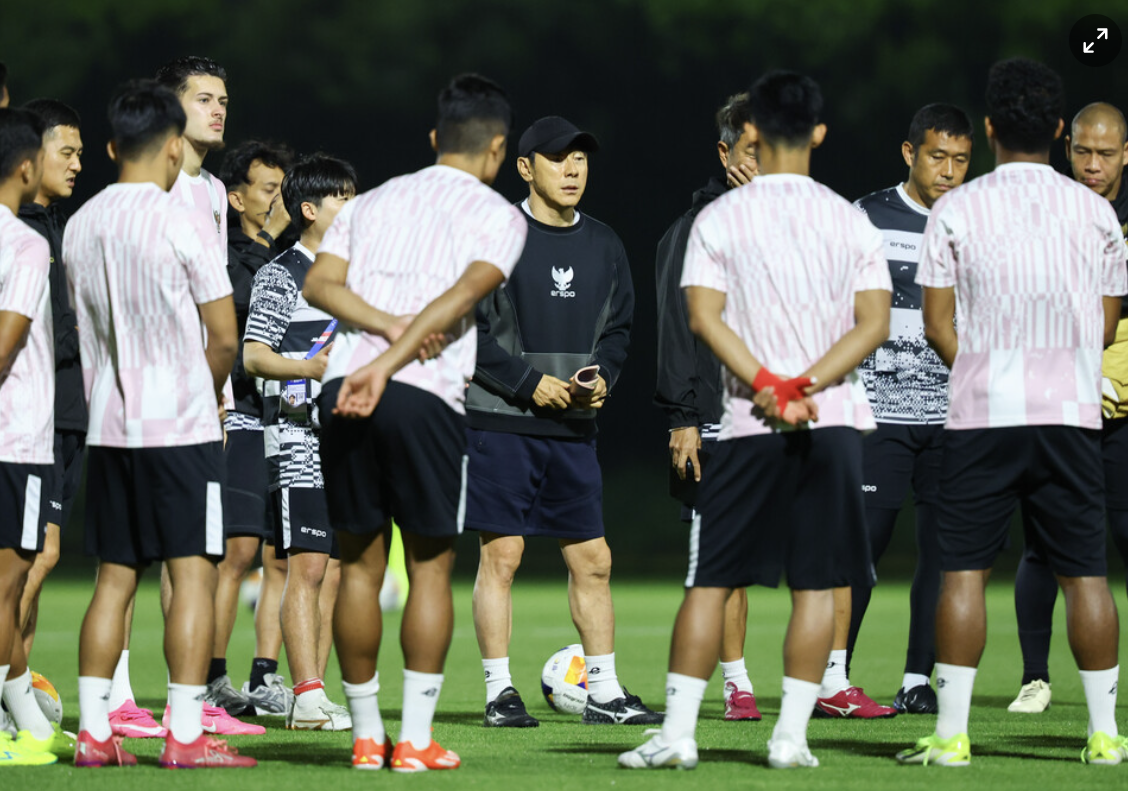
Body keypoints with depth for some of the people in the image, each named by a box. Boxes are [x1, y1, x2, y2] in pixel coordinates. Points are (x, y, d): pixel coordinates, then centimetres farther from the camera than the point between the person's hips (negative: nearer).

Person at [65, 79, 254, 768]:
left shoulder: (81, 227, 9)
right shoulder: (183, 225, -10)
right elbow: (225, 339, -9)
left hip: (109, 424, 6)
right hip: (182, 425, -6)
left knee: (114, 578, 9)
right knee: (193, 572, -3)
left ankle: (93, 732, 6)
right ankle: (186, 735, -8)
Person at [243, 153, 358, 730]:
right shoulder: (282, 275, -5)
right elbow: (253, 355, -12)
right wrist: (310, 368, -25)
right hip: (300, 438, -8)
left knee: (335, 569, 6)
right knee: (307, 567, -11)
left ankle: (311, 695, 9)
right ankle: (310, 697, -14)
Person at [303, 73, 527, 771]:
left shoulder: (373, 201, 21)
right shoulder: (498, 216, 8)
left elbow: (319, 283, 5)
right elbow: (462, 297, -11)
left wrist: (388, 326, -7)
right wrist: (389, 365, -18)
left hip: (342, 391, 4)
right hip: (426, 397, -4)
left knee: (360, 564, 11)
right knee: (431, 566, 5)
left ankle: (366, 736, 15)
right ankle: (416, 740, 1)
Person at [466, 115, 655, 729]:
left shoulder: (603, 246, 13)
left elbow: (618, 327, 20)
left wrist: (603, 375, 0)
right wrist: (527, 381, -14)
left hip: (574, 426, 5)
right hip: (500, 423, -5)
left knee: (592, 560, 5)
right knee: (500, 555, -5)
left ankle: (604, 694, 12)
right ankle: (499, 693, 2)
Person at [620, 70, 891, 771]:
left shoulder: (719, 218, 2)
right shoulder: (851, 221, 5)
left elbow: (705, 316, -9)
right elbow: (874, 323, -5)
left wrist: (768, 386, -13)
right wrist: (808, 385, -12)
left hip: (750, 425, 0)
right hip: (835, 421, 0)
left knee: (711, 579, 4)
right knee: (818, 584, 4)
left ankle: (678, 732, 0)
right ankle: (791, 735, 0)